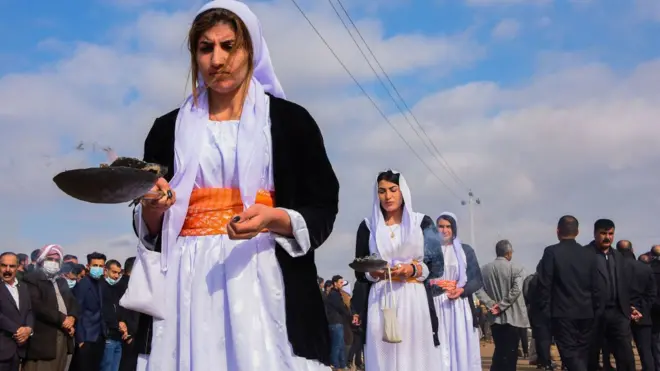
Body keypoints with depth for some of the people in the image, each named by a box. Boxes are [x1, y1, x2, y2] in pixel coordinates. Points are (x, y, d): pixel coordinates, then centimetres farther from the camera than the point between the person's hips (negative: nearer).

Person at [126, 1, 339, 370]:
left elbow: (322, 212, 1)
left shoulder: (291, 120, 3)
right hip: (189, 285, 2)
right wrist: (152, 207, -7)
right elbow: (150, 232, 15)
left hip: (263, 282, -2)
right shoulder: (168, 128, 12)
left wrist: (273, 219, -17)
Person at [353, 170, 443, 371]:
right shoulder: (368, 226, 11)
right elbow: (359, 272, 9)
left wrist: (414, 270, -13)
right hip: (380, 302, 1)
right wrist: (374, 273, -12)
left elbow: (437, 266, 5)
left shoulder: (422, 222, 8)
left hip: (414, 301, -1)